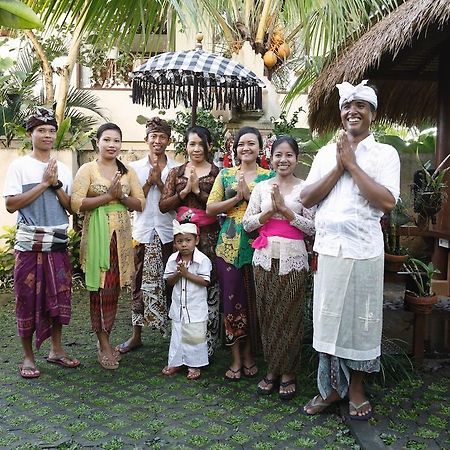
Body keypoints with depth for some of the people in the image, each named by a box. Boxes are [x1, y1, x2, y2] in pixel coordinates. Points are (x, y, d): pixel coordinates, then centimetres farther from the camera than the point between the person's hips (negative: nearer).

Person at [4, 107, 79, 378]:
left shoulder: (63, 169, 9)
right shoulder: (20, 166, -3)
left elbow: (72, 207, 6)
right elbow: (11, 204, -11)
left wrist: (56, 185, -9)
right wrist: (44, 183, -14)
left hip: (59, 244, 4)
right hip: (30, 245, -4)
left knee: (59, 297, 10)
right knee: (28, 299, 3)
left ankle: (56, 350, 25)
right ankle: (28, 356, 16)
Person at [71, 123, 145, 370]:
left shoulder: (128, 171, 11)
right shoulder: (88, 169, -1)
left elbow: (140, 203, 7)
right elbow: (76, 203, -11)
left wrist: (121, 197, -11)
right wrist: (107, 196, -15)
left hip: (121, 234, 4)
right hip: (97, 233, -4)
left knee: (114, 288, 7)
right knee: (100, 288, -2)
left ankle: (104, 340, 22)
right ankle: (104, 345, 9)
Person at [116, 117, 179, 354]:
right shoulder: (135, 167, 6)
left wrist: (158, 181, -11)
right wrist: (149, 181, -9)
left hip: (167, 234, -1)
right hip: (142, 232, 1)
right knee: (139, 284, 7)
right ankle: (136, 335, 18)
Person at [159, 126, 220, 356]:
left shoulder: (217, 173, 5)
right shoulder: (176, 172, 12)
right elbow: (163, 206, 5)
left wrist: (197, 190, -11)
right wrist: (184, 191, -7)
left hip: (209, 236, -2)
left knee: (209, 287, -4)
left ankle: (207, 346, 9)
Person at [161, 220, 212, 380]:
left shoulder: (202, 260, -14)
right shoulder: (173, 259, 0)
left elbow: (205, 281, -18)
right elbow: (169, 281, 1)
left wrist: (187, 273, -22)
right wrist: (177, 273, -19)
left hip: (196, 307, -4)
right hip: (178, 305, 4)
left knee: (195, 336, 4)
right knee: (177, 335, 14)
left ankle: (194, 365, 18)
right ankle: (175, 362, 28)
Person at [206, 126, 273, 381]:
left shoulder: (268, 176, 4)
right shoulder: (225, 174, 10)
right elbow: (211, 208, 2)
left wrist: (250, 196, -14)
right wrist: (237, 198, -9)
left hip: (257, 245, -1)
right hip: (229, 245, 2)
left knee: (253, 300, 5)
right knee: (232, 300, 4)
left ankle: (249, 355, 22)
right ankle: (236, 358, 16)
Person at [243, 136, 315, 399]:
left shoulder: (304, 188, -1)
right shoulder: (262, 187, 8)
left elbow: (313, 227, -6)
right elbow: (247, 223, 5)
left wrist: (285, 210, -13)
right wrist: (270, 210, -9)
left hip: (293, 259, -3)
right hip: (265, 256, 3)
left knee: (290, 315, 3)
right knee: (267, 314, 8)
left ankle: (288, 373, 19)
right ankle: (272, 369, 23)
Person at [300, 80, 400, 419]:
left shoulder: (385, 153, 0)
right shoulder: (327, 152, 10)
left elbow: (387, 202, -14)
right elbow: (306, 199, 2)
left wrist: (352, 165, -11)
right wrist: (338, 167, -7)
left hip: (364, 249, -3)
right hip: (329, 248, 3)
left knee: (361, 319, 8)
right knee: (328, 318, 10)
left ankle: (356, 388, 27)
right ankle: (330, 387, 27)